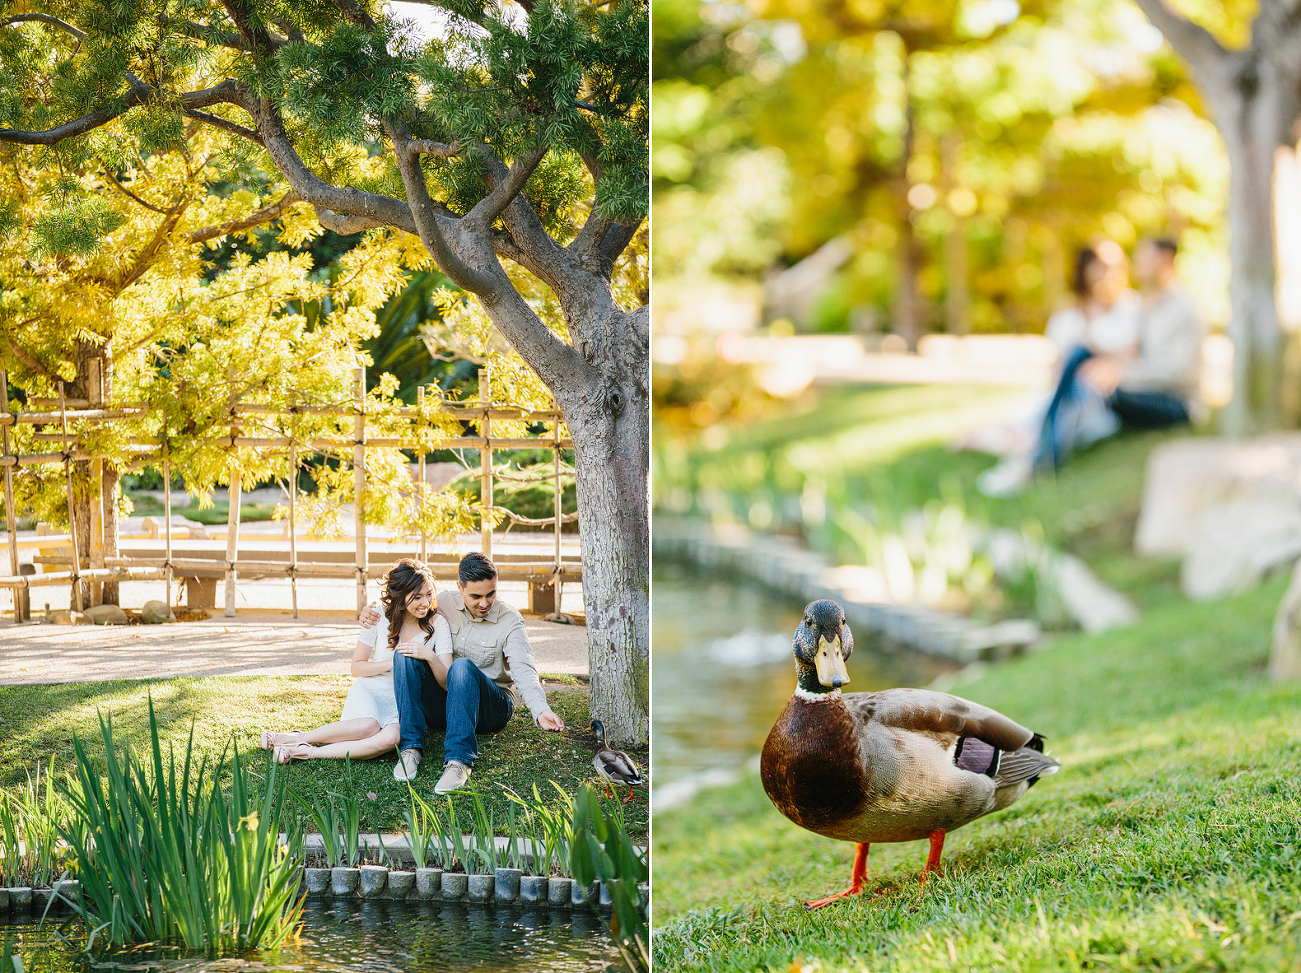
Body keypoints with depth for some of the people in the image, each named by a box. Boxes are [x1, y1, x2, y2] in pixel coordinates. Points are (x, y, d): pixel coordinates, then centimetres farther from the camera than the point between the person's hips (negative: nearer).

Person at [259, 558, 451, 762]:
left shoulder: (437, 624, -3)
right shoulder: (380, 615, -4)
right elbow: (357, 668, 2)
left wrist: (430, 656, -27)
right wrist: (393, 663, -14)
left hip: (401, 704, 1)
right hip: (369, 690, -1)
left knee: (391, 738, -37)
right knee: (367, 727, -38)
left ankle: (309, 753, -31)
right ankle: (299, 737, -20)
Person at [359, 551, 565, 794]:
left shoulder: (509, 621, -8)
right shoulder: (444, 603, 1)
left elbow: (524, 671, -21)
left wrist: (541, 711, -39)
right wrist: (373, 613, -7)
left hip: (491, 708, -3)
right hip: (441, 705, 4)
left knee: (463, 666, -36)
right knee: (405, 654, -21)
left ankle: (458, 761, -45)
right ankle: (411, 747, -27)